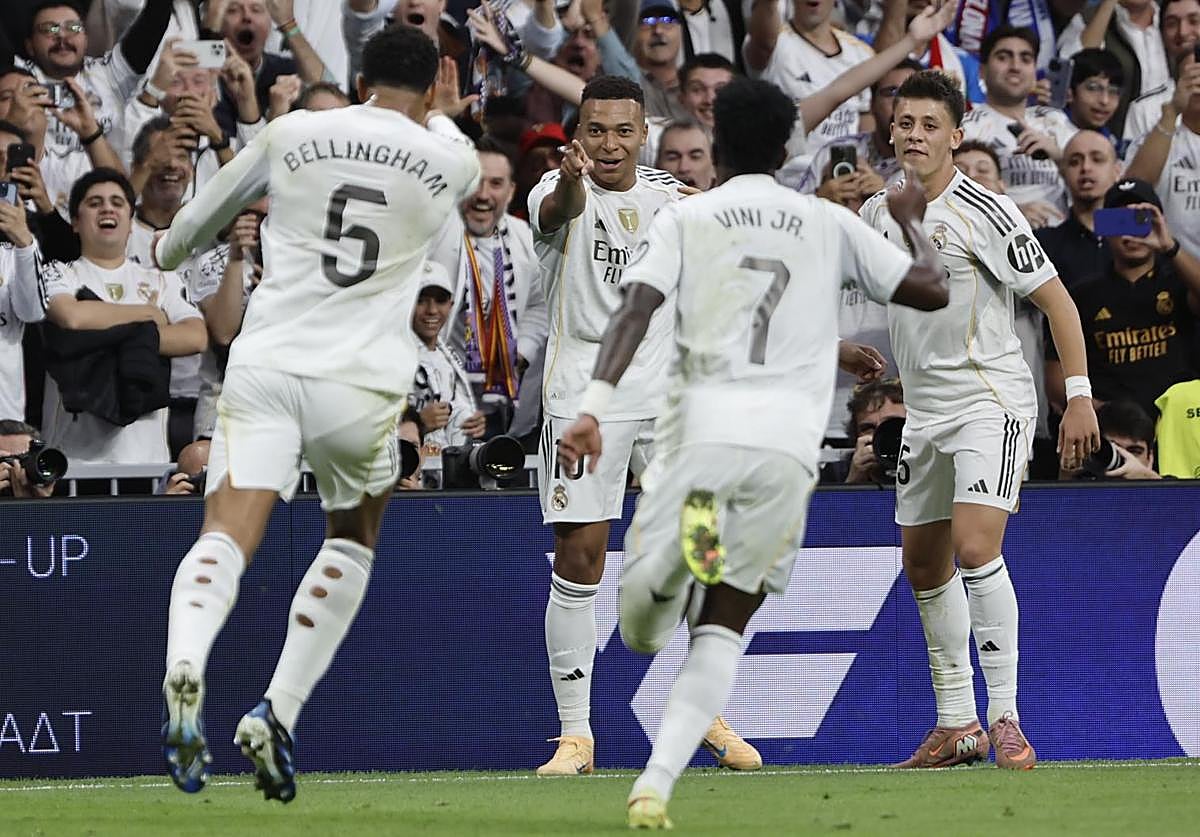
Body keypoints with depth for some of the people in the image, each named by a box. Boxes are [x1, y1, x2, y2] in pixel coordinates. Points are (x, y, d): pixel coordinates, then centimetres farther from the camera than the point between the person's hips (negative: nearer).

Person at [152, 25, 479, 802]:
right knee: (354, 540, 23)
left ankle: (184, 666, -41)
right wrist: (444, 114, 54)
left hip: (265, 364, 0)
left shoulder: (291, 134, 8)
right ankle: (278, 714, 10)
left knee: (226, 536, -10)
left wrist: (169, 249, 43)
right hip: (362, 383, 0)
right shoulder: (449, 160, 6)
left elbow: (203, 213, 22)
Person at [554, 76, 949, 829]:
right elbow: (933, 289, 17)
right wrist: (913, 221, 37)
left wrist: (596, 407, -13)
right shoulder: (829, 223, 16)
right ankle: (656, 784, -11)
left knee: (640, 631, 2)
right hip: (790, 442, 1)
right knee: (722, 630, 8)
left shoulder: (685, 219, 12)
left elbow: (637, 310, -4)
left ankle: (687, 534, -32)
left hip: (703, 427, -1)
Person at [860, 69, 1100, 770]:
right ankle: (956, 724, 22)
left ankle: (1005, 716, -18)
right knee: (924, 563, 11)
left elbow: (1057, 300, -11)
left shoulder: (985, 213, -13)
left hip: (993, 402, -7)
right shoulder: (879, 213, 6)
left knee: (975, 546, -22)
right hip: (925, 413, 7)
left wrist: (1079, 396, -15)